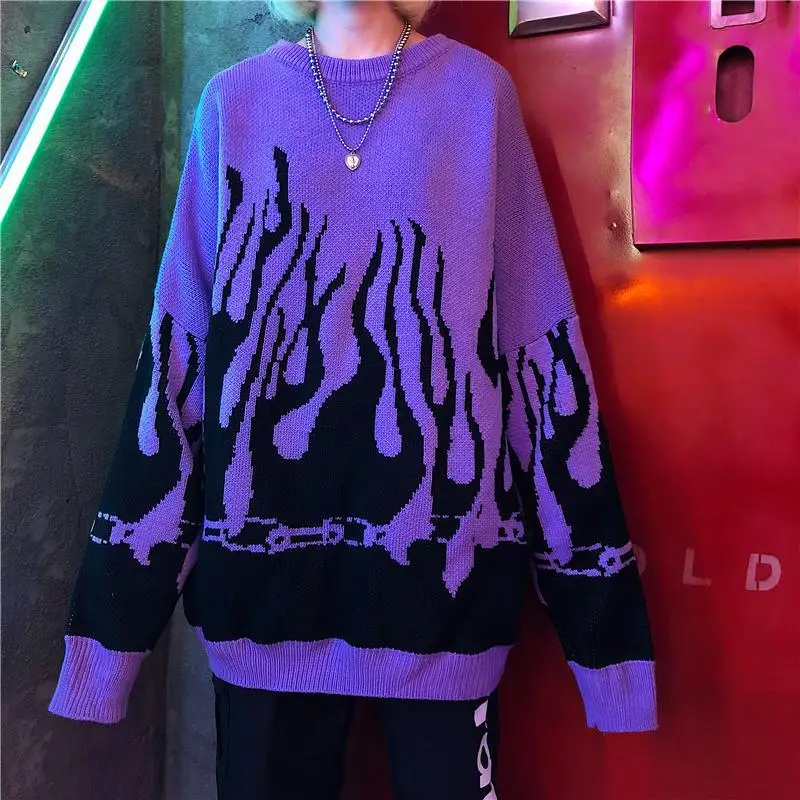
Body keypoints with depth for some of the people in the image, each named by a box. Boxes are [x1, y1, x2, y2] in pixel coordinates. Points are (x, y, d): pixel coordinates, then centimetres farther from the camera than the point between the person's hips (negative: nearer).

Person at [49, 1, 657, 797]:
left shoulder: (479, 90, 4)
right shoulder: (235, 98, 7)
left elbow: (543, 338, 2)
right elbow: (181, 344, 6)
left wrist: (592, 592, 0)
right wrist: (116, 599, 4)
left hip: (441, 536, -1)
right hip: (267, 535, 2)